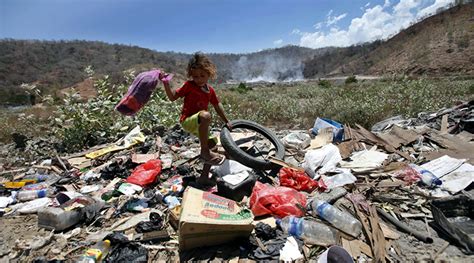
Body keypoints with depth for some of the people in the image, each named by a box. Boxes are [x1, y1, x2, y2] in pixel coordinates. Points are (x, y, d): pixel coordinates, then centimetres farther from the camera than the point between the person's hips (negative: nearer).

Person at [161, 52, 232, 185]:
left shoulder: (210, 90, 9)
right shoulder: (189, 85, -4)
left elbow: (218, 107, 17)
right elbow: (173, 97, -3)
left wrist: (226, 122, 17)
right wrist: (166, 83, -18)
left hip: (199, 124, 7)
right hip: (187, 121, -7)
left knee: (212, 144, 9)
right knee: (206, 115, -38)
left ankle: (204, 177, 21)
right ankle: (204, 152, -29)